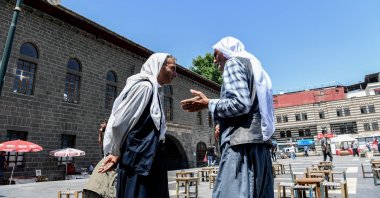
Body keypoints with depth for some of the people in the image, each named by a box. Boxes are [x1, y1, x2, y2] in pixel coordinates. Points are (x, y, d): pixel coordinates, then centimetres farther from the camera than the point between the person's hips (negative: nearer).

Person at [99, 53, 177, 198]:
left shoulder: (154, 90, 14)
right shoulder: (144, 86, -15)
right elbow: (119, 123, -16)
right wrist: (116, 153, -1)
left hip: (149, 162, 9)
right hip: (138, 161, -9)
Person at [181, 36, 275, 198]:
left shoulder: (233, 62, 1)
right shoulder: (254, 67, 28)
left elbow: (240, 104, -16)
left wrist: (208, 104, -4)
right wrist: (224, 125, 20)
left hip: (242, 143, -10)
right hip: (259, 143, 10)